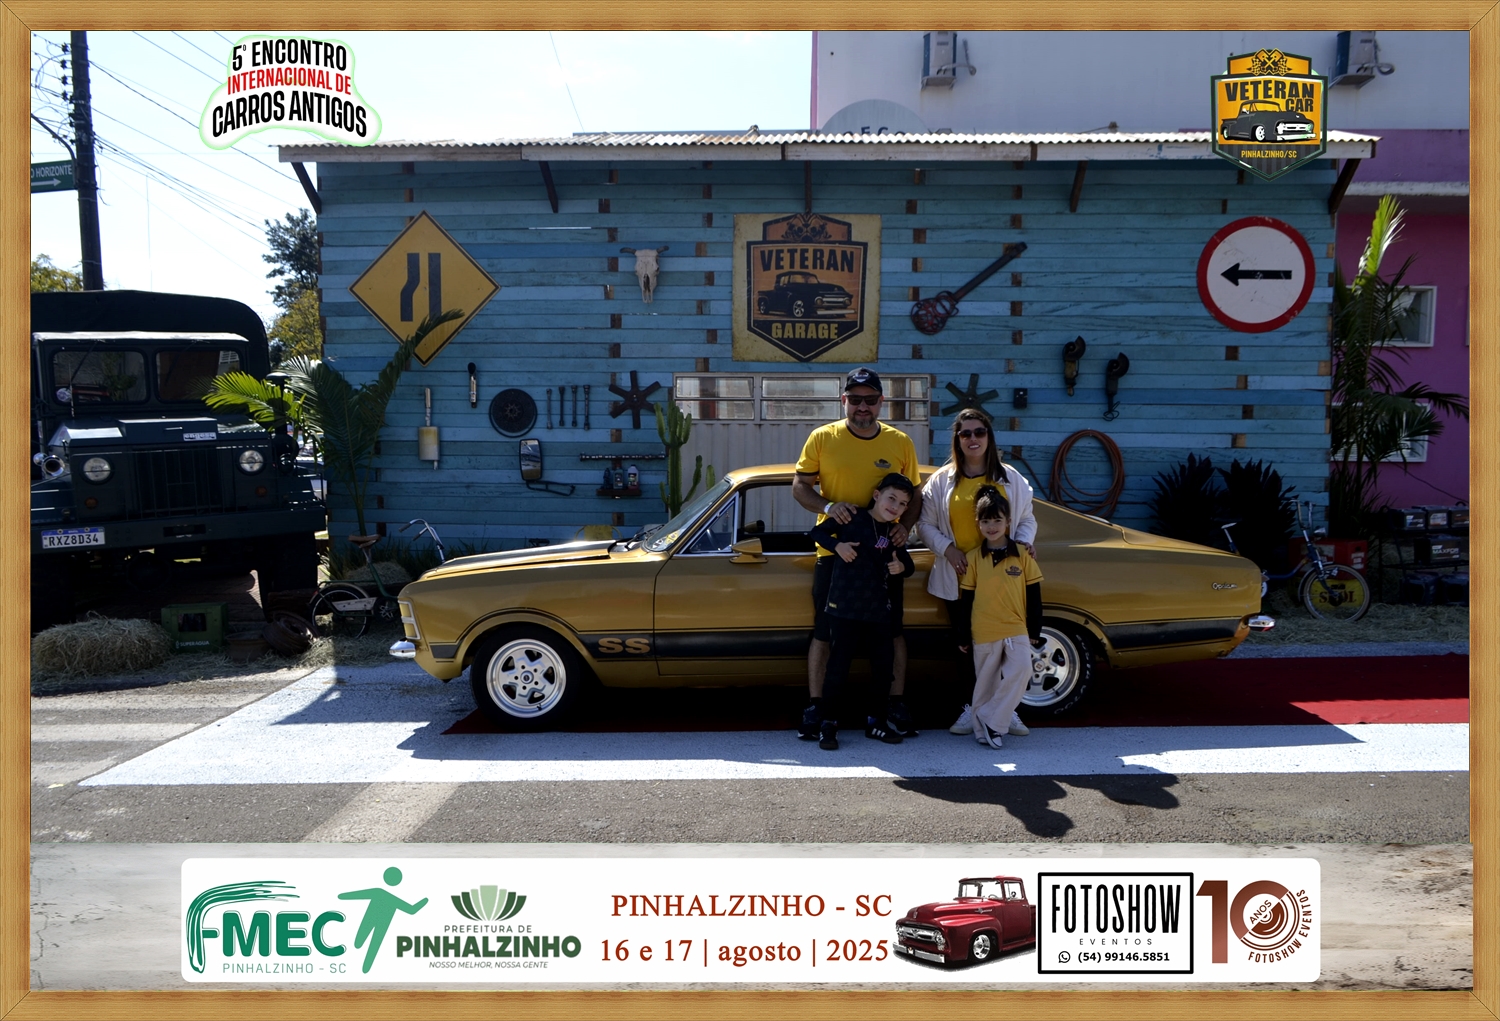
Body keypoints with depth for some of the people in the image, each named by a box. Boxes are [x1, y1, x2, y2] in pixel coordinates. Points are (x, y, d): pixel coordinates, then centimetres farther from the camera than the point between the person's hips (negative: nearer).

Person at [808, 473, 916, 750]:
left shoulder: (894, 534, 7)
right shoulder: (851, 518, -7)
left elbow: (907, 564, 17)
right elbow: (818, 532, 0)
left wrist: (901, 567, -6)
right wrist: (837, 545, -18)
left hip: (878, 612, 5)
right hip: (844, 609, -5)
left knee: (884, 665, 9)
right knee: (838, 667, -2)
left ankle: (875, 721, 23)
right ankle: (827, 725, 6)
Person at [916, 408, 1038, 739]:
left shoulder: (1010, 478, 8)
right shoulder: (941, 480, 5)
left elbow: (1026, 519, 12)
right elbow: (926, 525, 5)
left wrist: (1023, 541, -8)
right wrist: (947, 548, -11)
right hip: (959, 578, 0)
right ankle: (972, 708, 19)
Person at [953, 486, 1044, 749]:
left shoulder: (1022, 554, 0)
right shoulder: (973, 558, 1)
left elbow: (1034, 597, 6)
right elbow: (966, 601, 5)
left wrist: (1035, 631, 5)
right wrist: (964, 636, 5)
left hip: (1016, 630, 0)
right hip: (983, 633, 0)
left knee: (1021, 670, -18)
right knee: (986, 683, 5)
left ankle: (990, 720, -6)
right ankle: (982, 728, 19)